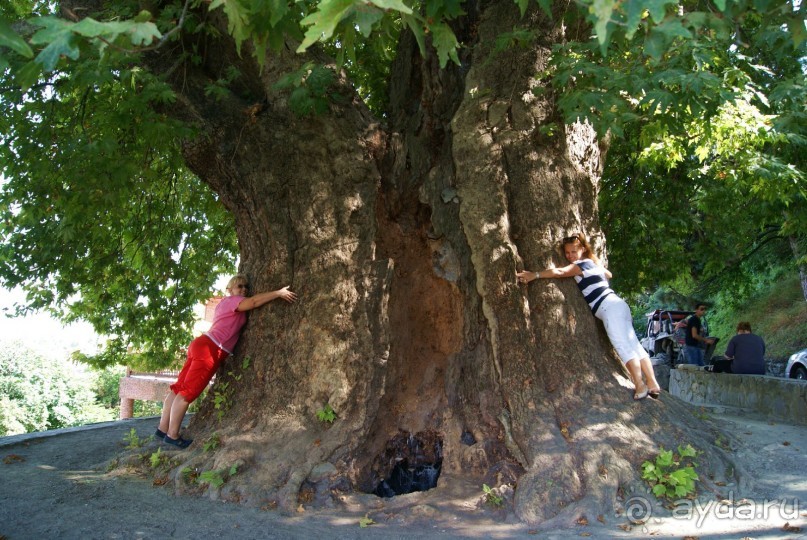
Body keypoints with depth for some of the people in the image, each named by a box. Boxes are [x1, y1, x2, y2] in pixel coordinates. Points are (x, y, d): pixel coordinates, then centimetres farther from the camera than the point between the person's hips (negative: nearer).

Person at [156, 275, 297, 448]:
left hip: (202, 345, 10)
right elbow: (254, 301, -18)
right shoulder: (231, 300, -4)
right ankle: (172, 436, -5)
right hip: (210, 350, -10)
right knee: (187, 392, -8)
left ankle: (163, 429, 16)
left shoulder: (227, 303, 27)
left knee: (180, 388, 11)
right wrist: (279, 293, -18)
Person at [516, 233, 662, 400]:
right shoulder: (592, 263, 23)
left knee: (624, 347, -13)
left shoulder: (582, 264, -5)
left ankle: (640, 385, -16)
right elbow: (608, 274, 43)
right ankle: (653, 384, 7)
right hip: (618, 305, 10)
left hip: (611, 308, -10)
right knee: (633, 345, 7)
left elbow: (559, 272, -20)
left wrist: (534, 275, -21)